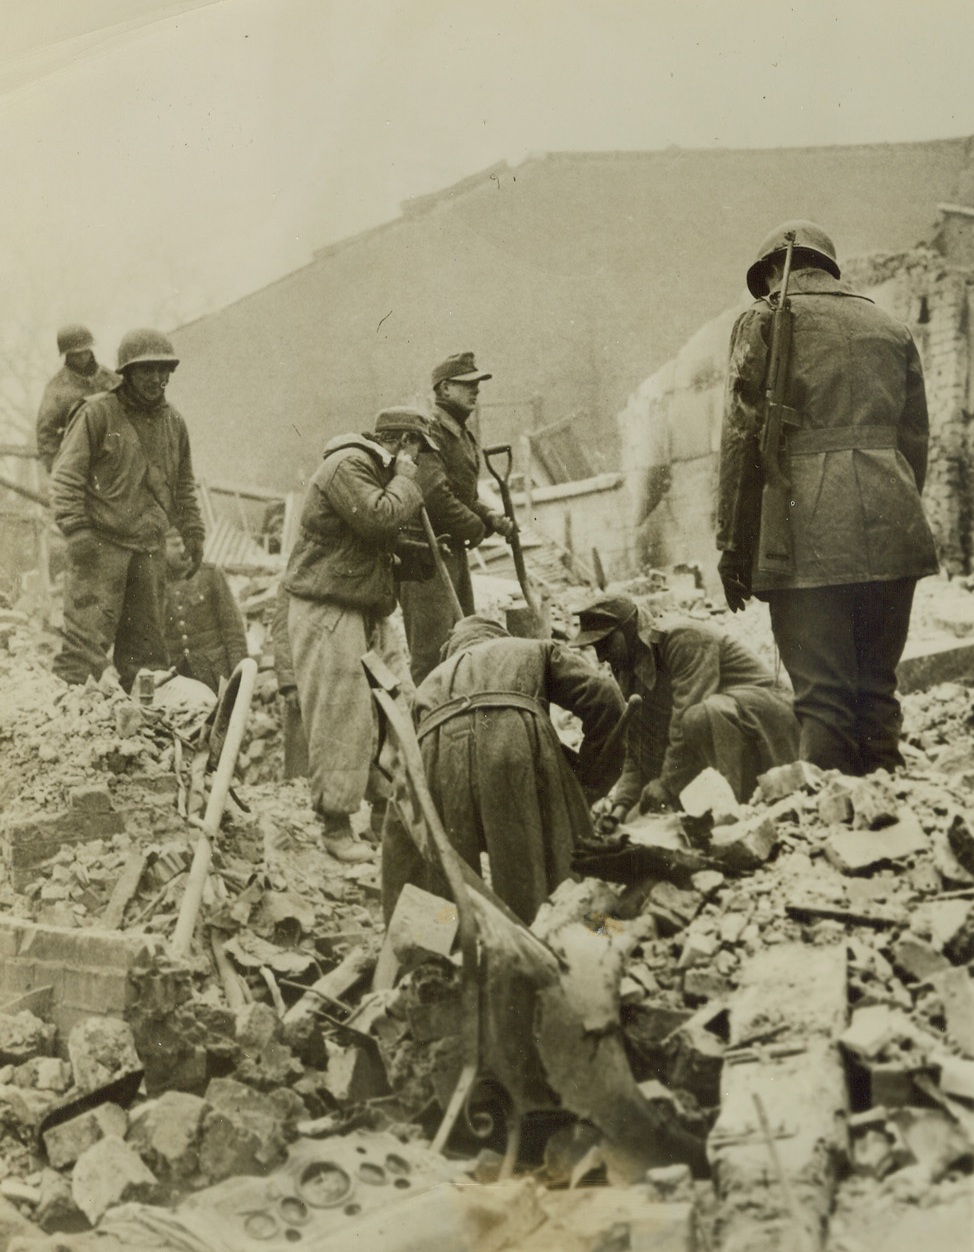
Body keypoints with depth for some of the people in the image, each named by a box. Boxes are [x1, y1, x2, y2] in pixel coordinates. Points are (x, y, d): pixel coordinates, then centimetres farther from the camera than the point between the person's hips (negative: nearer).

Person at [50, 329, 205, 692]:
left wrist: (193, 533, 20)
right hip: (101, 542, -6)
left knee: (147, 641, 9)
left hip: (150, 547, 6)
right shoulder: (98, 413, -4)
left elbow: (184, 486, 25)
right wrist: (75, 528, -16)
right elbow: (66, 474, -7)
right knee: (88, 634, -11)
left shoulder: (173, 423, 14)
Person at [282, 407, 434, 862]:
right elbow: (380, 517, -25)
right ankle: (335, 828, -2)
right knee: (340, 721, -9)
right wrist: (405, 478, -10)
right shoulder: (346, 465, -13)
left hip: (369, 613, 10)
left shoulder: (379, 470, 20)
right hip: (327, 612, -10)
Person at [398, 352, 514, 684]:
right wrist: (477, 526, -12)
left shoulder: (464, 434, 19)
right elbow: (434, 494, -24)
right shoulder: (429, 430, -14)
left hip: (454, 550, 10)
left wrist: (489, 516, 3)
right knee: (433, 647, -10)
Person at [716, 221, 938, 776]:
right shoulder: (892, 327, 20)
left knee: (822, 695, -3)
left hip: (809, 536, -4)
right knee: (877, 688, 12)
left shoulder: (766, 321, 6)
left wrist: (732, 544, 2)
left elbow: (742, 437, -1)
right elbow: (916, 438, 18)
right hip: (892, 533, 4)